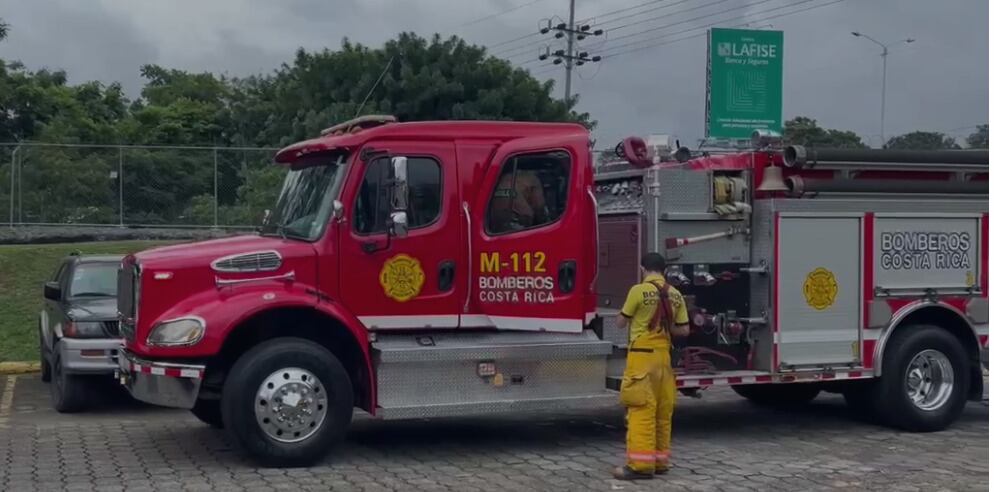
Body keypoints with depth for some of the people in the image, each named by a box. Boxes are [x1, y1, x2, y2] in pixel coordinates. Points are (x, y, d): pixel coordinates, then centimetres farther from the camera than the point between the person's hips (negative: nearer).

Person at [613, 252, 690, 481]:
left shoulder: (639, 290, -11)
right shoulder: (675, 294, 6)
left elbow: (621, 322, -2)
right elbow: (684, 330, 8)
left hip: (642, 355, -6)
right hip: (663, 356, 6)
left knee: (642, 409, -7)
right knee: (663, 410, 11)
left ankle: (641, 463, -10)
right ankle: (660, 460, 18)